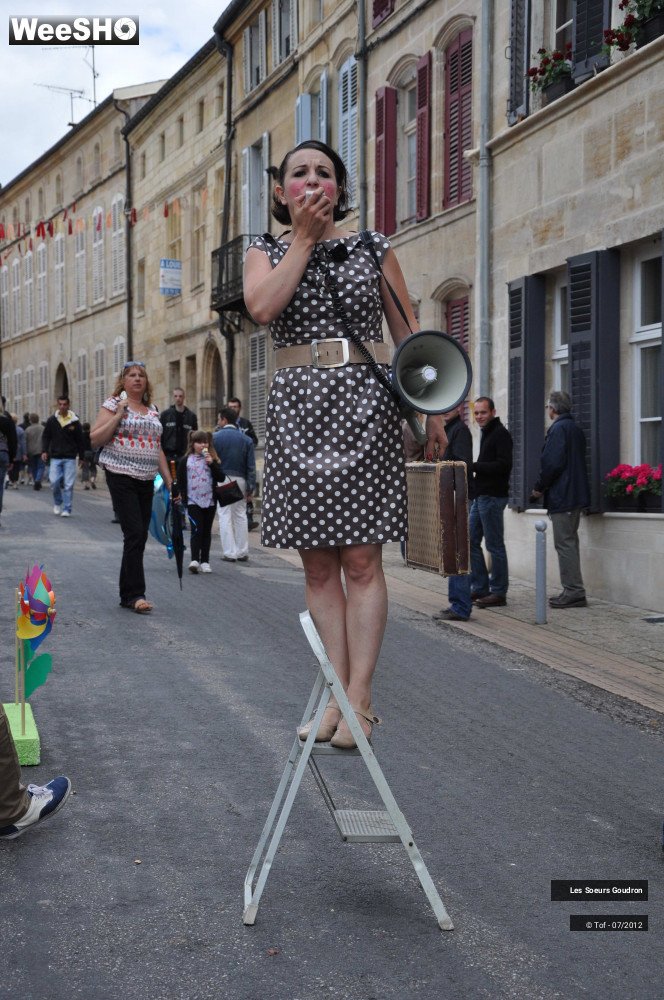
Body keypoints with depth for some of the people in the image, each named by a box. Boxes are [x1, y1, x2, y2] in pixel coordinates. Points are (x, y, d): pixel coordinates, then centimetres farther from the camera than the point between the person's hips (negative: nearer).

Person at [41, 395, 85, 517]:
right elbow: (45, 436, 10)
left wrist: (81, 457, 7)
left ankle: (67, 509, 3)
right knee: (54, 481, -7)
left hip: (70, 458, -1)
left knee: (68, 485, -3)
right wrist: (44, 451, -3)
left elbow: (80, 440, 6)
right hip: (55, 457, 1)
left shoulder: (74, 421, 1)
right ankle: (57, 503, 18)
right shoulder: (51, 420, 3)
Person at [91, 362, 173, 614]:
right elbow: (95, 439, -8)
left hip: (146, 481, 6)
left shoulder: (152, 410, 17)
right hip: (121, 477, -6)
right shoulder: (113, 404, -1)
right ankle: (135, 595, -10)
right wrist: (118, 416, -15)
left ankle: (127, 594, 16)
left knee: (139, 537, 7)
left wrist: (169, 480, 14)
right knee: (135, 534, -13)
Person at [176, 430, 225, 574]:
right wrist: (181, 495, -1)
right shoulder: (185, 461, 3)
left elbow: (221, 478, -4)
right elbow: (180, 480, 5)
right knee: (196, 530, -12)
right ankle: (194, 560, -16)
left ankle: (205, 561, 14)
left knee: (206, 531, 8)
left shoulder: (213, 460, 6)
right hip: (193, 501, -2)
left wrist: (211, 463, -13)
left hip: (210, 501, 2)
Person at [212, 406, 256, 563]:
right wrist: (251, 487, 5)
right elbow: (251, 466, 3)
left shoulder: (215, 437, -4)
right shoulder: (246, 439, 4)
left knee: (225, 516, 2)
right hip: (240, 480, 3)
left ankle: (229, 553, -1)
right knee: (241, 515, 12)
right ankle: (243, 552, 15)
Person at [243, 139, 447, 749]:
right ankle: (338, 693, 8)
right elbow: (263, 307, -10)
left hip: (363, 401, -2)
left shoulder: (373, 247, 10)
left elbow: (408, 333, 10)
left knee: (361, 559, -5)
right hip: (296, 406, 2)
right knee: (318, 562, 2)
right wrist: (304, 238, -3)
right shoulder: (266, 253, 13)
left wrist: (432, 407, 2)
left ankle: (359, 698, -2)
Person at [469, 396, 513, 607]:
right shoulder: (487, 433, 20)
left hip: (492, 497, -10)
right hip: (481, 495, 10)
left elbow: (503, 465, -20)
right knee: (471, 541, 11)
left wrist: (474, 466, -20)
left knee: (495, 546, -5)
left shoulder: (500, 434, -10)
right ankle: (480, 588, 18)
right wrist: (473, 468, 8)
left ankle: (498, 593, 1)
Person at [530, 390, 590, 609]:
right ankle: (574, 592, 17)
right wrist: (544, 487, 21)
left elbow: (552, 463, -20)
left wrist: (539, 488, -6)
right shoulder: (576, 429, 17)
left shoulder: (558, 429, -13)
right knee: (570, 542, 14)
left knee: (565, 543, -7)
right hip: (577, 495, 10)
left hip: (562, 496, -10)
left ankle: (574, 592, -8)